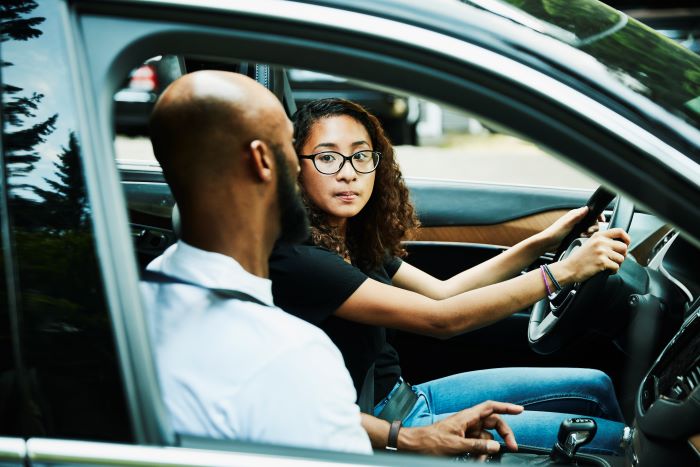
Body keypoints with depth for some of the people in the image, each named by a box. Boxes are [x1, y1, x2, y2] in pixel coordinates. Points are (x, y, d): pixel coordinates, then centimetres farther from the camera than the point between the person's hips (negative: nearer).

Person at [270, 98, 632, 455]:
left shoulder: (357, 241, 3)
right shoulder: (297, 261, -25)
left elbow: (441, 291, 9)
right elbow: (439, 318, -26)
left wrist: (543, 242, 3)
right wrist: (564, 271, -24)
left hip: (406, 397, 8)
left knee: (595, 385, 14)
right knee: (610, 438, -6)